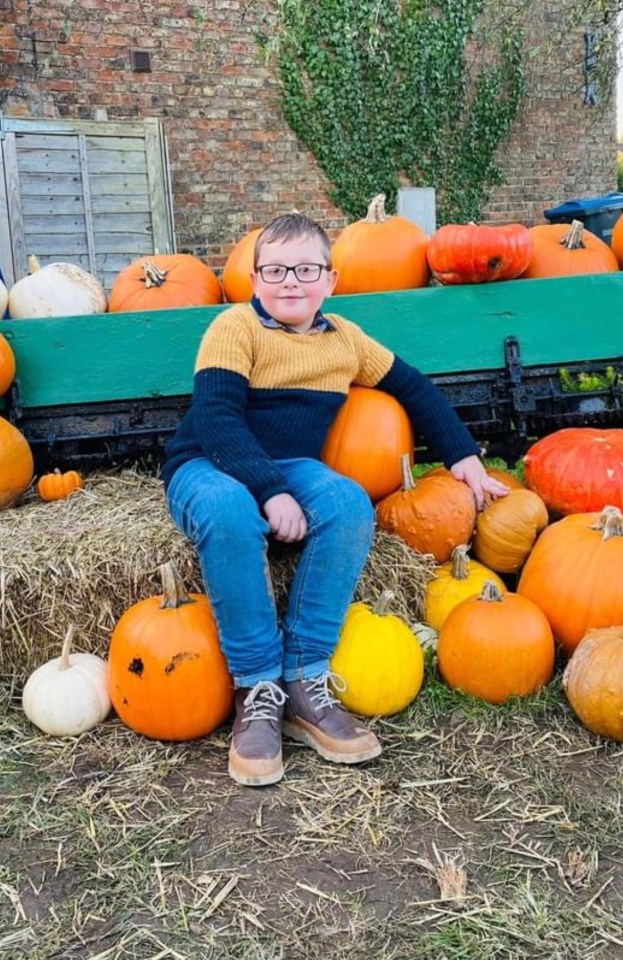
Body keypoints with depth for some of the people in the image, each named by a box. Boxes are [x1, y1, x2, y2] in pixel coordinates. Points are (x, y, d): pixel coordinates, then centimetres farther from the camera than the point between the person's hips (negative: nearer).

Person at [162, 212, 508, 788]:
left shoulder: (344, 338, 10)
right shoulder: (237, 327, -7)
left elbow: (414, 389, 20)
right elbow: (215, 419, -18)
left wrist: (463, 457, 14)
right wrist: (270, 492, -30)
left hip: (293, 468, 4)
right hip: (210, 466, -4)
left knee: (351, 505, -30)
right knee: (229, 513, -40)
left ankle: (305, 680, -24)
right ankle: (258, 690, -27)